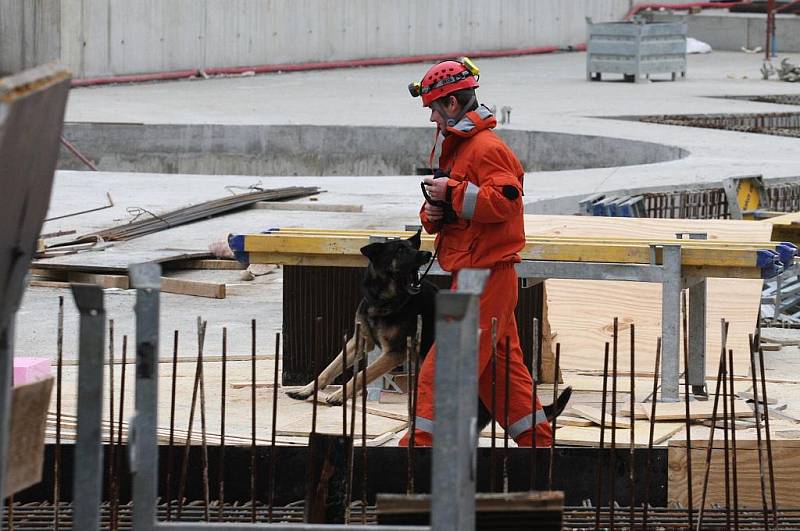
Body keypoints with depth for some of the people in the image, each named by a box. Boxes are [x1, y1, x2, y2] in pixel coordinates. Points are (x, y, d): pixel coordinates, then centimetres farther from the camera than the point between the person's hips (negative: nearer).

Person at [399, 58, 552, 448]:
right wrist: (432, 214, 2)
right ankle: (536, 439, 20)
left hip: (485, 273, -11)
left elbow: (503, 200, -26)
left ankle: (422, 440, -10)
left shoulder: (486, 148, -14)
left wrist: (452, 192, -20)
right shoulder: (456, 147, 19)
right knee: (500, 364, 14)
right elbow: (455, 209, 24)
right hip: (475, 272, 11)